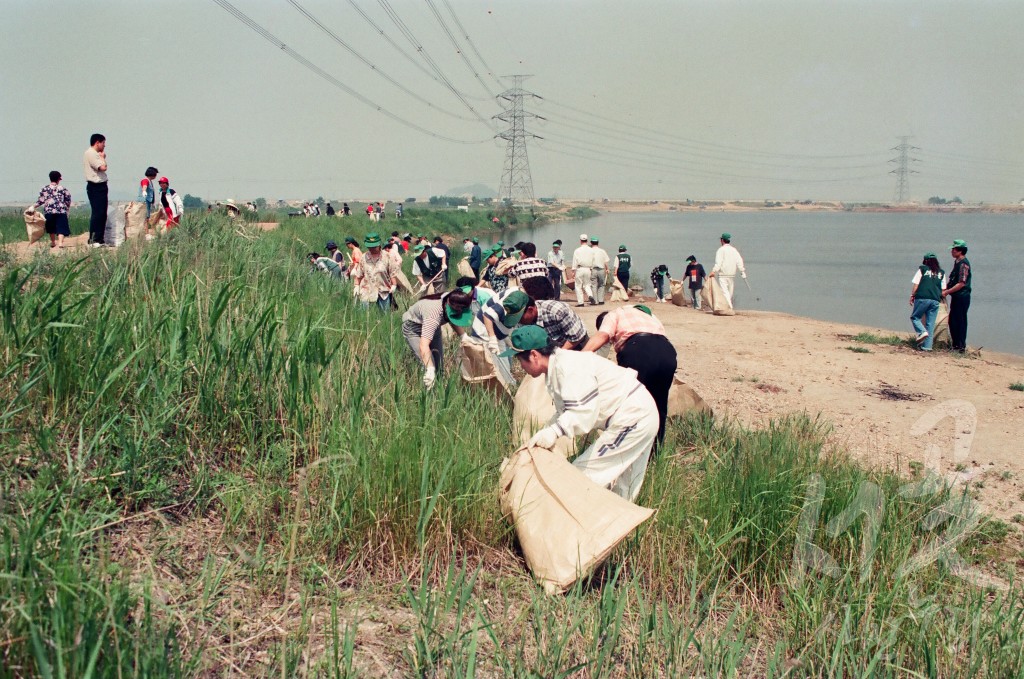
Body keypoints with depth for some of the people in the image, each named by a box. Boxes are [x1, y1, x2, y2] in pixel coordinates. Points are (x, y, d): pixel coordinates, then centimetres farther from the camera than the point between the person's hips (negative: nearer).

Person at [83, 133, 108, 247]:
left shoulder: (95, 154, 20)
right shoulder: (90, 153, -12)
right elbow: (103, 167, -22)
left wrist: (101, 157, 10)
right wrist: (103, 157, -4)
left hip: (100, 186, 11)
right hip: (95, 187, -11)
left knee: (102, 214, 12)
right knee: (97, 213, -12)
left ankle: (99, 239, 17)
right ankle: (93, 240, -11)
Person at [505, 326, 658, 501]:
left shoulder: (569, 368, -24)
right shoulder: (556, 368, 9)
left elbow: (584, 412, -32)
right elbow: (565, 413, 12)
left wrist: (554, 430, -40)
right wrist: (543, 436, 3)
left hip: (632, 418, -11)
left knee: (583, 472, -11)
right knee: (622, 489, 19)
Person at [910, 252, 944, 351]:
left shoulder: (922, 269, 4)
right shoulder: (941, 273, 14)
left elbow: (916, 285, 0)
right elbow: (943, 289, 13)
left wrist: (912, 296, 6)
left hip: (922, 298, -4)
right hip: (935, 300, 4)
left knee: (914, 317, 11)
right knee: (930, 324, 6)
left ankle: (922, 332, -14)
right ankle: (927, 346, 3)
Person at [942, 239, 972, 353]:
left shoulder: (963, 264, -16)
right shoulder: (957, 262, 13)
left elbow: (961, 283, -21)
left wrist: (947, 292, -18)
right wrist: (945, 289, 6)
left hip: (962, 297, -9)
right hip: (956, 297, 9)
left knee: (960, 322, -3)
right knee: (952, 321, 14)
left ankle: (961, 347, 4)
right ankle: (955, 344, 23)